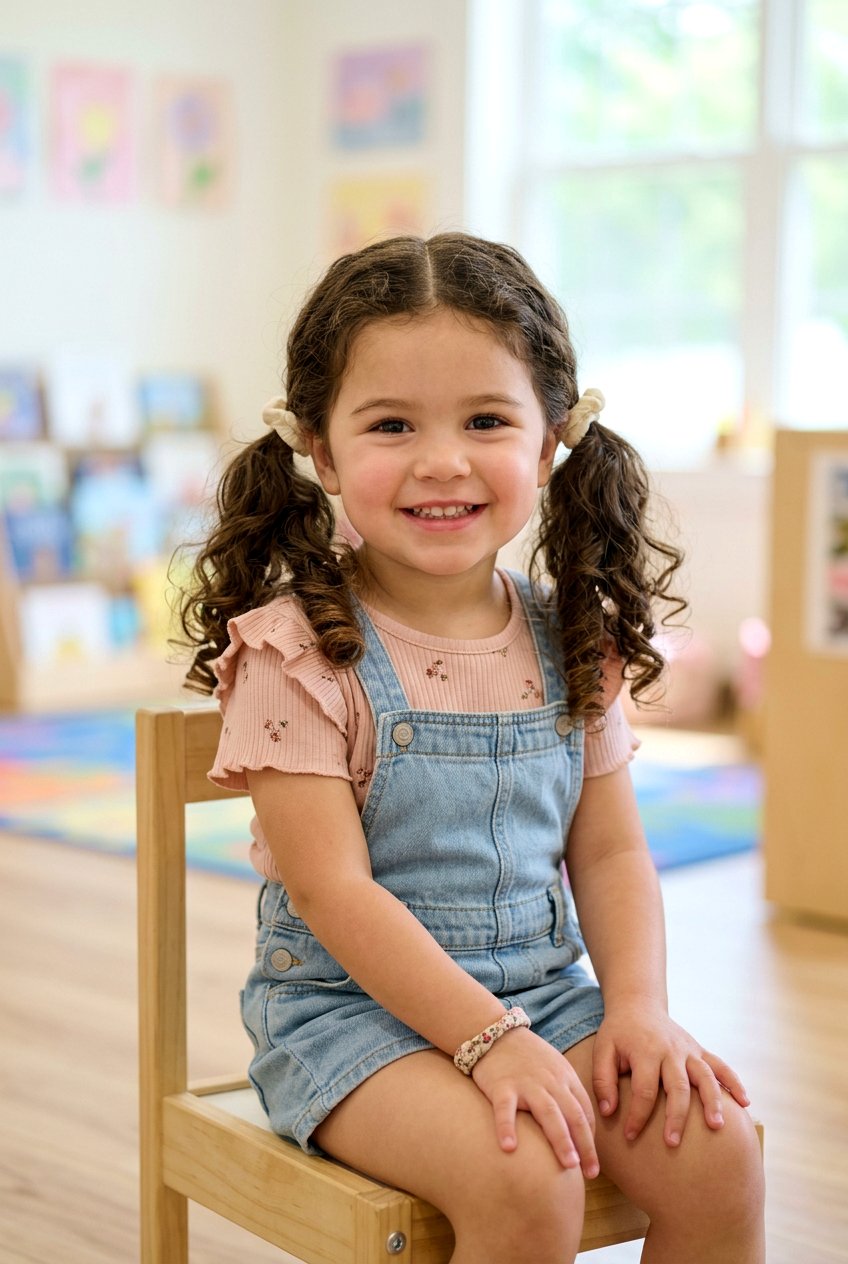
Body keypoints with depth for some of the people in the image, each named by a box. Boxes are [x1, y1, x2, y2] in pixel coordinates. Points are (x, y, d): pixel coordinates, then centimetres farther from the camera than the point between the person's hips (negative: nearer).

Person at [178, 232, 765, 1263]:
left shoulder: (572, 639, 3)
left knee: (717, 1152, -15)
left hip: (546, 987, 5)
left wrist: (640, 1008, -9)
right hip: (349, 1004, -5)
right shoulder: (299, 652, -13)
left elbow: (610, 851, 7)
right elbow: (333, 889, -18)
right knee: (525, 1181, -28)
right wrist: (488, 1041, -24)